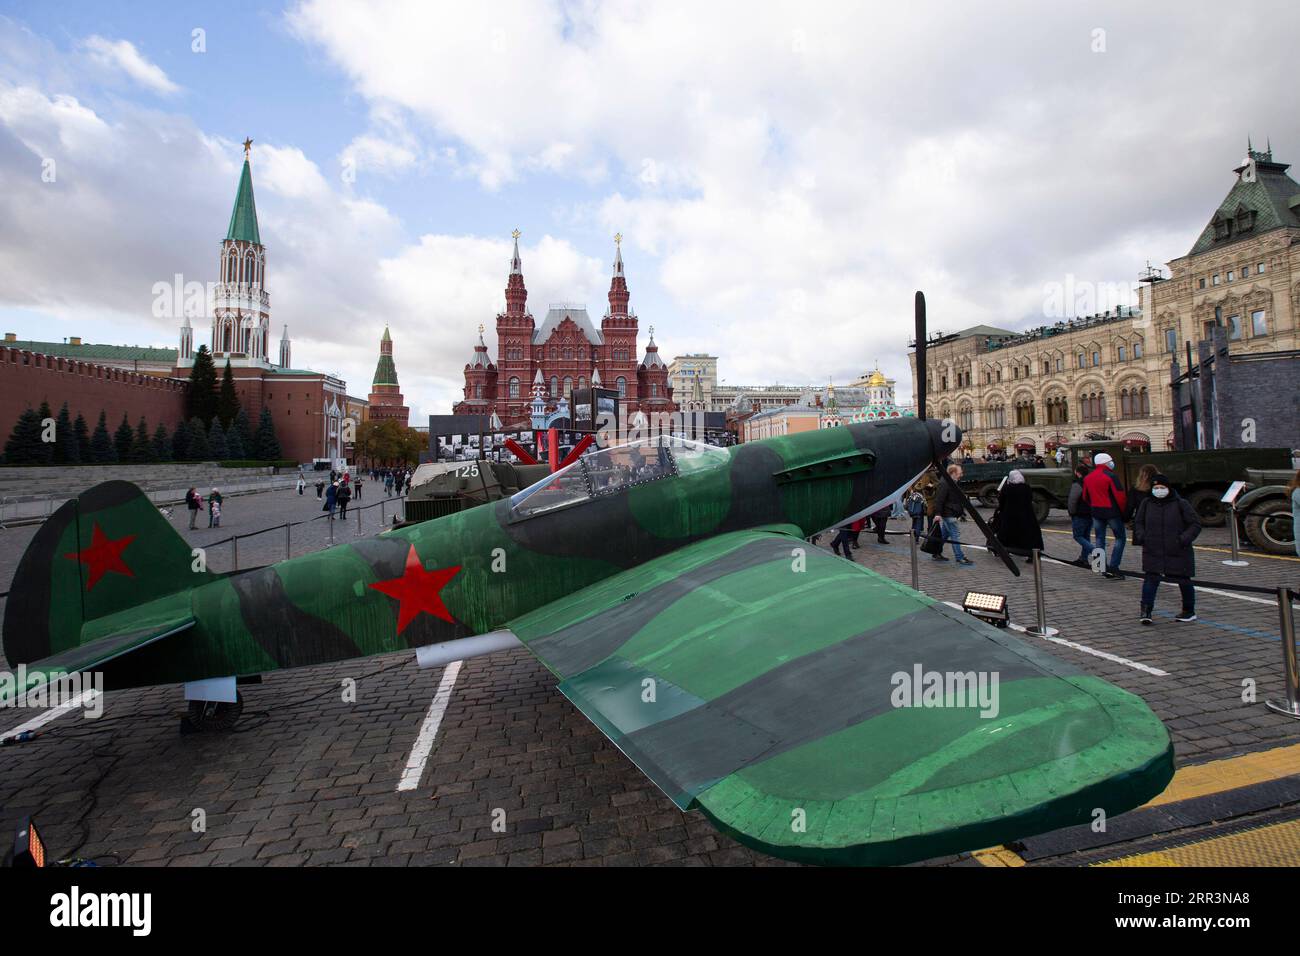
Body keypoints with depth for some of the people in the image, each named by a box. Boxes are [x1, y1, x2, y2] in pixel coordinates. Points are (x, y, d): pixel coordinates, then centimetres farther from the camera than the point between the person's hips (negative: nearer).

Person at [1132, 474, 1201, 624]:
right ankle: (1146, 611, -12)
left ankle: (1189, 611, 28)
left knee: (1183, 580, 10)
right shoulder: (1146, 504, 4)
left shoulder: (1181, 504, -4)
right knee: (1151, 579, -10)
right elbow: (1138, 522, 15)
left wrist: (1183, 539, -15)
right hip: (1152, 551, 1)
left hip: (1178, 552, -1)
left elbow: (1195, 524, -2)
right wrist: (1142, 537, -2)